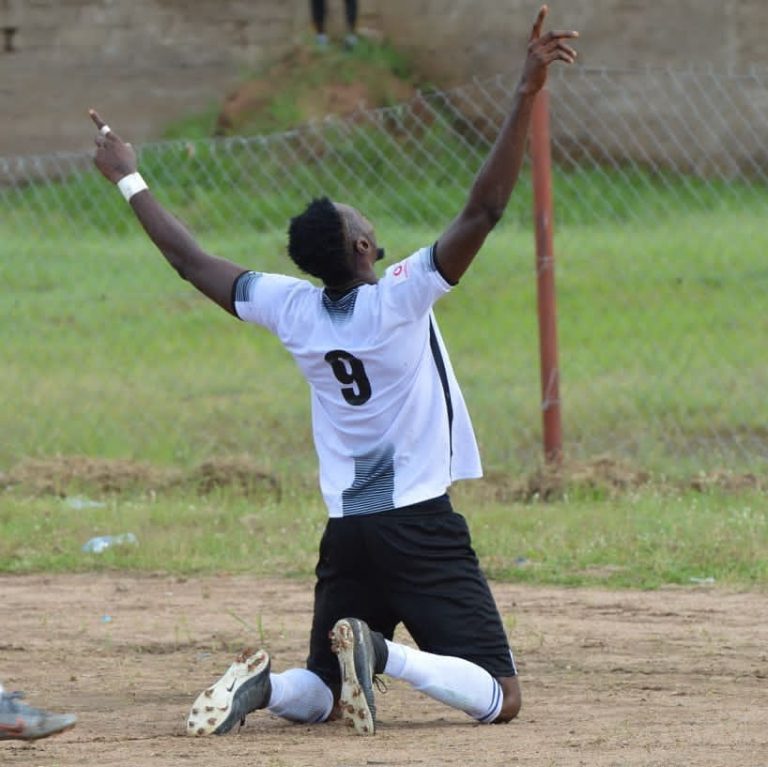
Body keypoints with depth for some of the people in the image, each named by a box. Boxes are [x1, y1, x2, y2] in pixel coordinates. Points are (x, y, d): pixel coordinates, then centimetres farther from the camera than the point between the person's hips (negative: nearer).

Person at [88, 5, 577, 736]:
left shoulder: (293, 310, 1)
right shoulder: (401, 297, -14)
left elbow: (192, 260, 14)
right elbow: (483, 210, -21)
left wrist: (130, 182, 27)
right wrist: (526, 92, -23)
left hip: (344, 535, 6)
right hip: (421, 529, -6)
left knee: (314, 694, 20)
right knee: (499, 697, -8)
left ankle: (261, 684, -13)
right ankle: (383, 655, -31)